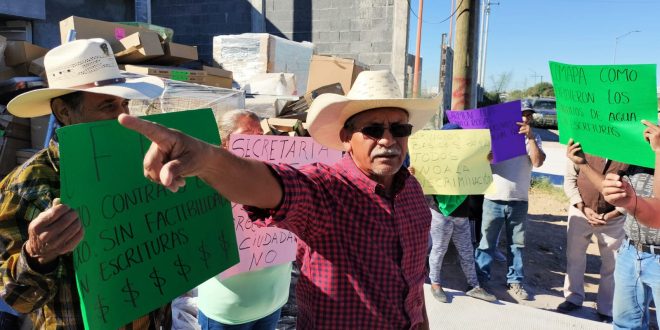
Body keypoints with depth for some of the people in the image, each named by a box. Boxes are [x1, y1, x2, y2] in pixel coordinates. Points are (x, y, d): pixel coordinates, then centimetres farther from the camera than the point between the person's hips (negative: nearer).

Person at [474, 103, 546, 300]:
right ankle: (480, 279, 16)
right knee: (487, 242, 6)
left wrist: (530, 137, -15)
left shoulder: (533, 139, 8)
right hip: (494, 199, -2)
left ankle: (514, 282, 21)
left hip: (519, 201, 2)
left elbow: (537, 162, -10)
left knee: (517, 243, 10)